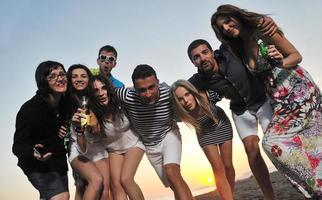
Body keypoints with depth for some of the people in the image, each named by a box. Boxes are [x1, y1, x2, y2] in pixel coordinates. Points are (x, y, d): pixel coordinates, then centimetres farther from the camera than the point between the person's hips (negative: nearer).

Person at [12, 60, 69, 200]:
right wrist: (34, 153, -47)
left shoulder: (66, 103, -8)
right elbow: (18, 146, -26)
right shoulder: (30, 109, -26)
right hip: (38, 166, -7)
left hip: (58, 161, 7)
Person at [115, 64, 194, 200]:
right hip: (149, 145, 2)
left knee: (172, 173, -28)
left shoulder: (169, 92, -31)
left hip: (169, 135, -2)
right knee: (174, 185, 12)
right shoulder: (127, 96, -31)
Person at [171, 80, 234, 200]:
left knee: (228, 166, 7)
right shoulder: (182, 114, -34)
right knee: (218, 169, -8)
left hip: (222, 125, 0)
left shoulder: (207, 96, -38)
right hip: (205, 133, 0)